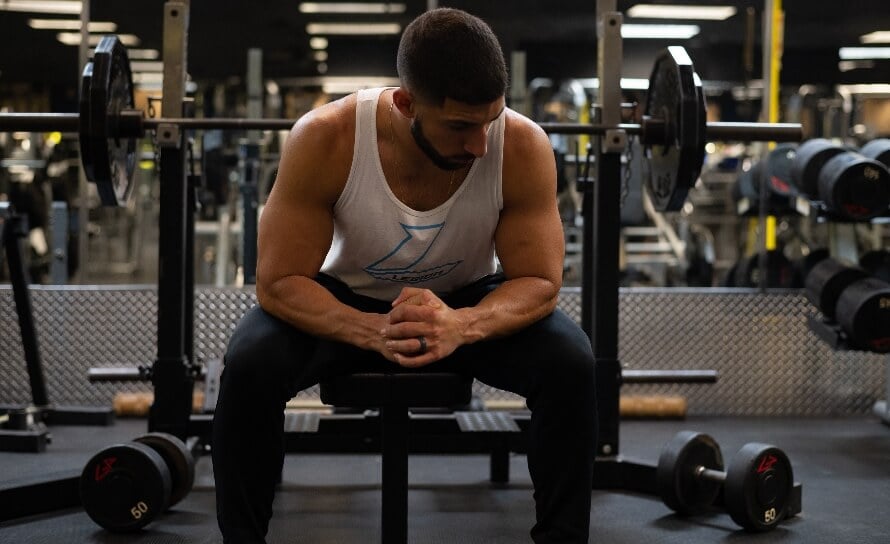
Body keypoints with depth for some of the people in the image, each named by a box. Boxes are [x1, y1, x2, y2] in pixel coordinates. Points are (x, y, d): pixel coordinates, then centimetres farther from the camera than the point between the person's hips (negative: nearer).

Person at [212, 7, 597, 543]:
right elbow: (279, 281, -26)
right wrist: (372, 332, -45)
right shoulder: (324, 140, -31)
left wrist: (462, 326, -44)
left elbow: (540, 282, -22)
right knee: (250, 364, -29)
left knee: (572, 363, -27)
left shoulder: (524, 147, -28)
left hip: (469, 300, 1)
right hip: (347, 299, 0)